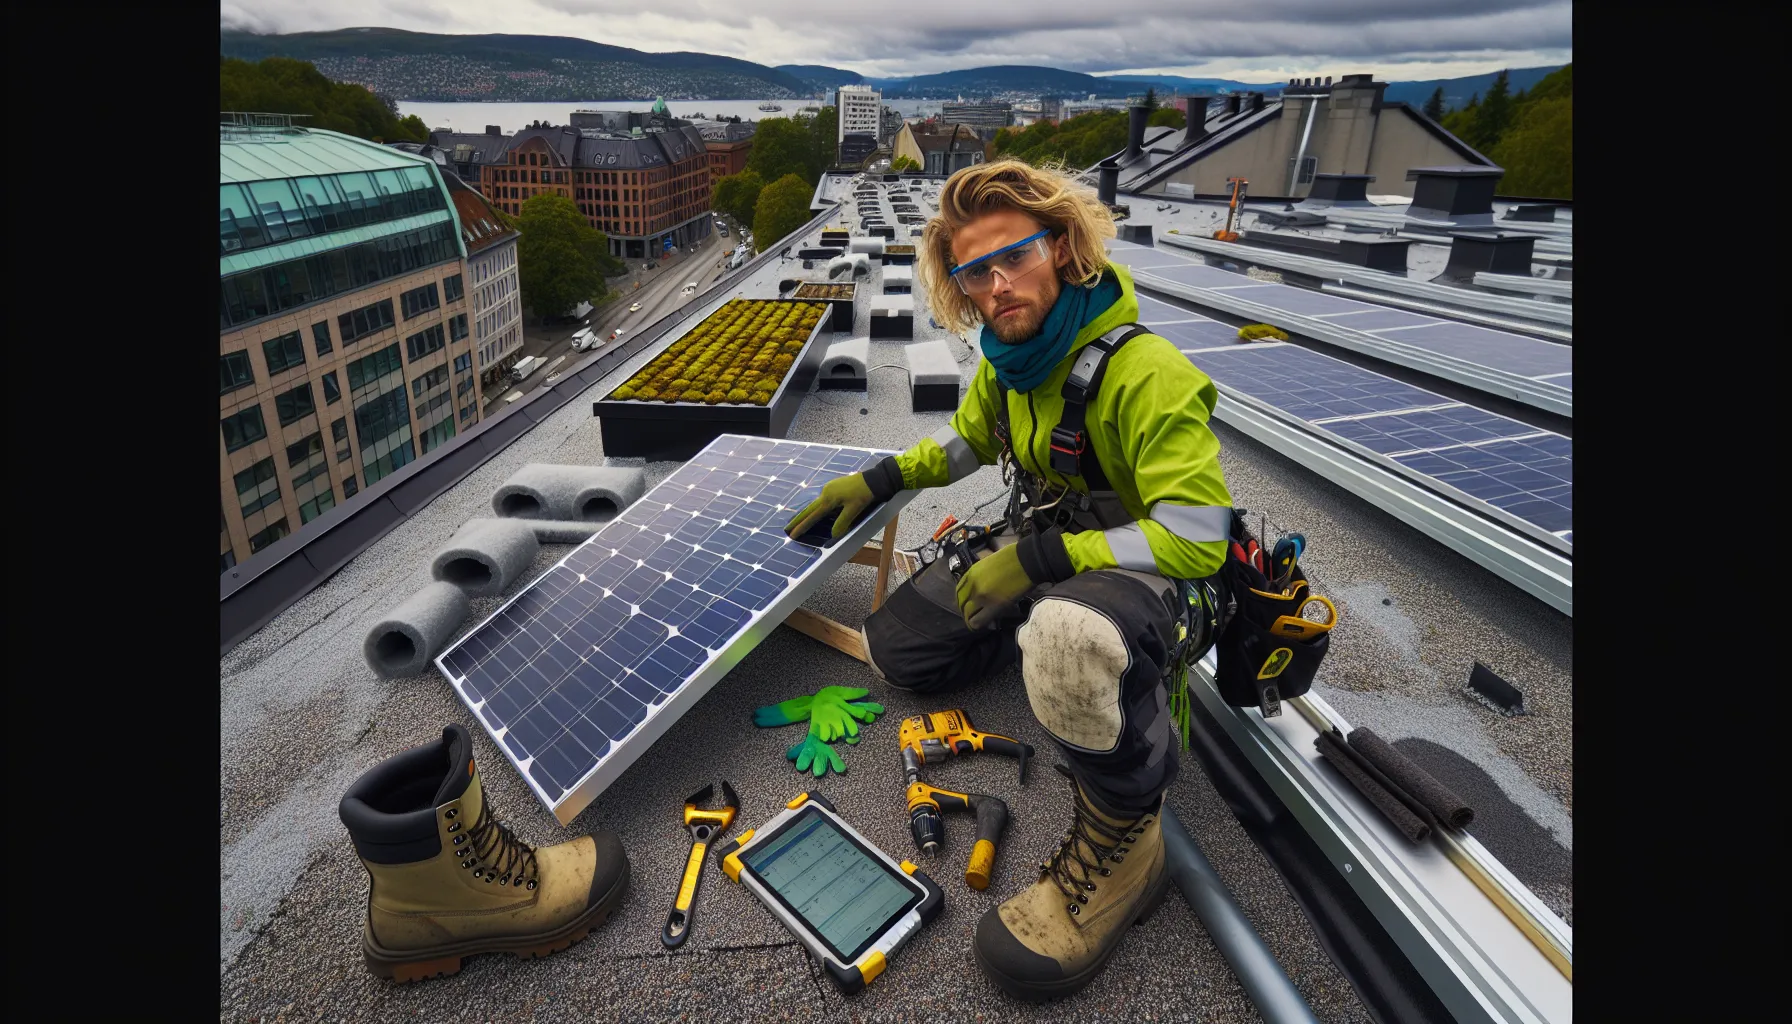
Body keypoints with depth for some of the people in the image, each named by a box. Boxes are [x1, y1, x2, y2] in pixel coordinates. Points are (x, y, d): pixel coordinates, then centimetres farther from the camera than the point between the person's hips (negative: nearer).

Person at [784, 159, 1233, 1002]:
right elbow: (970, 440, 20)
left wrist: (1039, 559, -29)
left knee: (1073, 636, -44)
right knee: (895, 646, 3)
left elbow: (1196, 540, -28)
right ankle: (1050, 638, 20)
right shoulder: (1009, 356, 0)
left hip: (1156, 579, -8)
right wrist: (878, 479, 7)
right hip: (1042, 557, 8)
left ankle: (1122, 840, -17)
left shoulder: (1147, 375, -26)